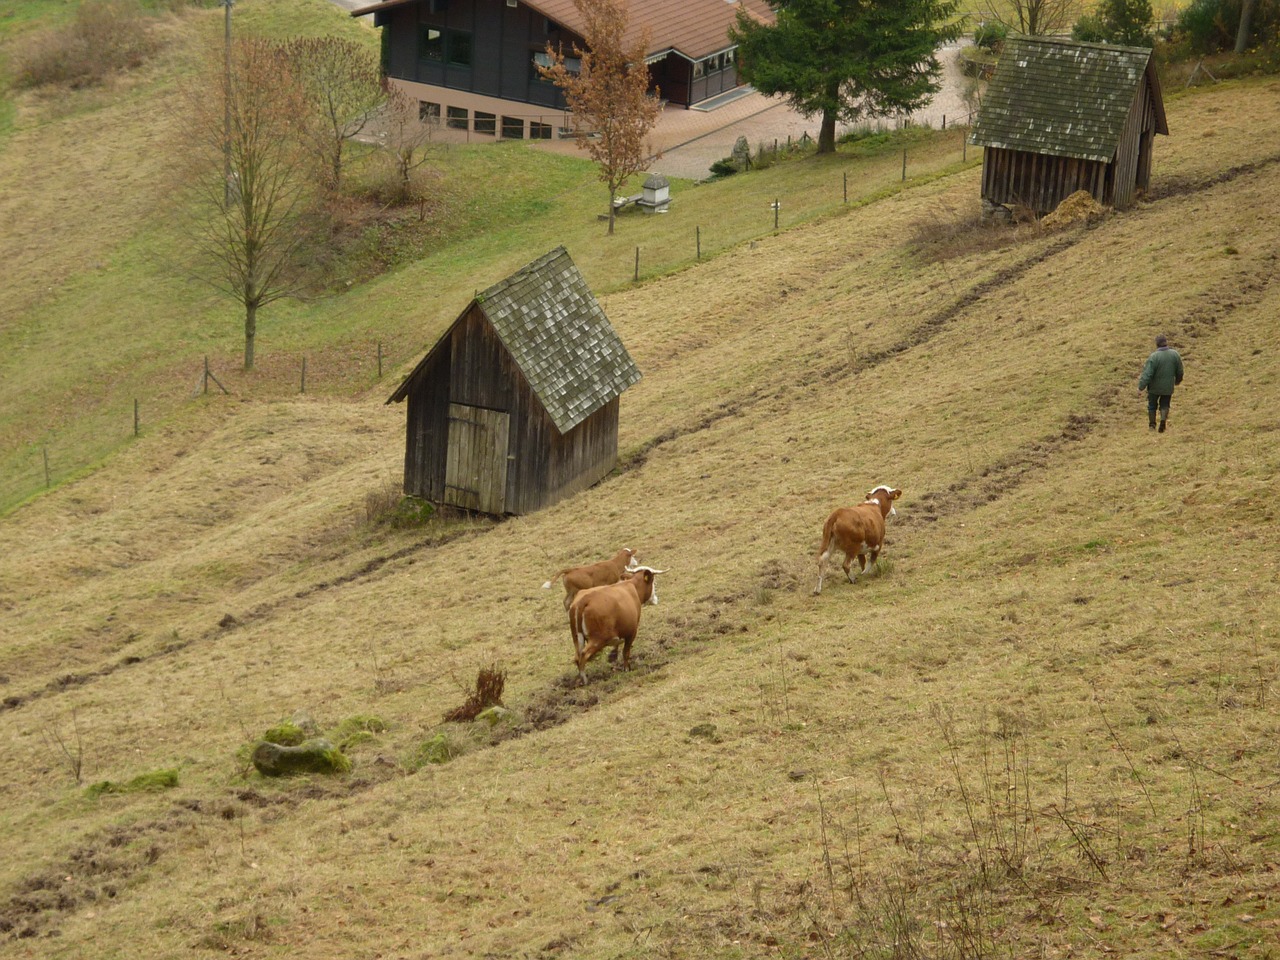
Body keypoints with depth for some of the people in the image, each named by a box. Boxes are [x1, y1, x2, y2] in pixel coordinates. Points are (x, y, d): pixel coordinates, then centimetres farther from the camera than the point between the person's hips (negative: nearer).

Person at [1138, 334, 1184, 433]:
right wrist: (1177, 380, 23)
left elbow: (1147, 374, -21)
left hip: (1154, 387, -3)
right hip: (1168, 387, 3)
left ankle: (1152, 425, 22)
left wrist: (1141, 387, -14)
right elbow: (1180, 371, 4)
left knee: (1152, 405, 16)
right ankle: (1163, 418, -8)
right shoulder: (1174, 354, -7)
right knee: (1164, 405, 16)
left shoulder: (1153, 357, -20)